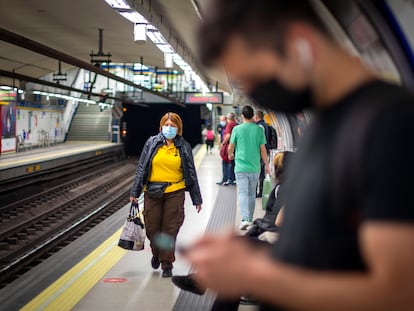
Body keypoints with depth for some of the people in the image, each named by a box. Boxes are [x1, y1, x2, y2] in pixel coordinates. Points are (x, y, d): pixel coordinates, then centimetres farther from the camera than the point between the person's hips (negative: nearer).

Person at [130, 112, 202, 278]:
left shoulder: (184, 147, 5)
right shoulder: (152, 143, 4)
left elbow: (191, 173, 9)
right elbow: (141, 168, 6)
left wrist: (197, 199, 8)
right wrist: (135, 192, 2)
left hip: (175, 193, -1)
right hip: (152, 192, 1)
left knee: (170, 230, 0)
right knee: (152, 228, 5)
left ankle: (167, 264, 13)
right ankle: (156, 253, 35)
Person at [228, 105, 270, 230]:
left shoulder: (237, 129, -4)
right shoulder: (259, 129, -2)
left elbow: (231, 147, 4)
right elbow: (263, 149, 0)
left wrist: (230, 155, 27)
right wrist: (267, 166, 10)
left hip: (241, 167, -2)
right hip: (255, 167, 2)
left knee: (242, 194, -4)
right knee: (251, 194, 14)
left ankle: (245, 219, -20)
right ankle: (250, 220, 23)